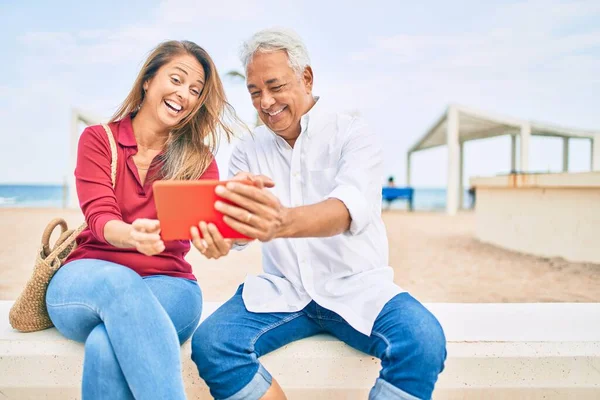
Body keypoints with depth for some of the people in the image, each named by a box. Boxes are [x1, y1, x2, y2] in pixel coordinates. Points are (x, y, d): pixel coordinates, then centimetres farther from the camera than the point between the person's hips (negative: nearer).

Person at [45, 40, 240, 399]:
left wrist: (215, 235, -40)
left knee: (107, 346, -34)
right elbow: (100, 219, -11)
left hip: (167, 285, 0)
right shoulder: (98, 140, 3)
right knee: (120, 281, -36)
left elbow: (207, 218, -13)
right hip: (85, 282, 1)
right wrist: (134, 236, -36)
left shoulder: (199, 159, 4)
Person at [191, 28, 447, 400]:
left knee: (423, 340, -30)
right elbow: (238, 225, -4)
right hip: (280, 289, 3)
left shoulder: (354, 134, -5)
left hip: (356, 288, -2)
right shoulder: (249, 149, 7)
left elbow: (350, 209, -26)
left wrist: (283, 222, -47)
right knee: (209, 343, -22)